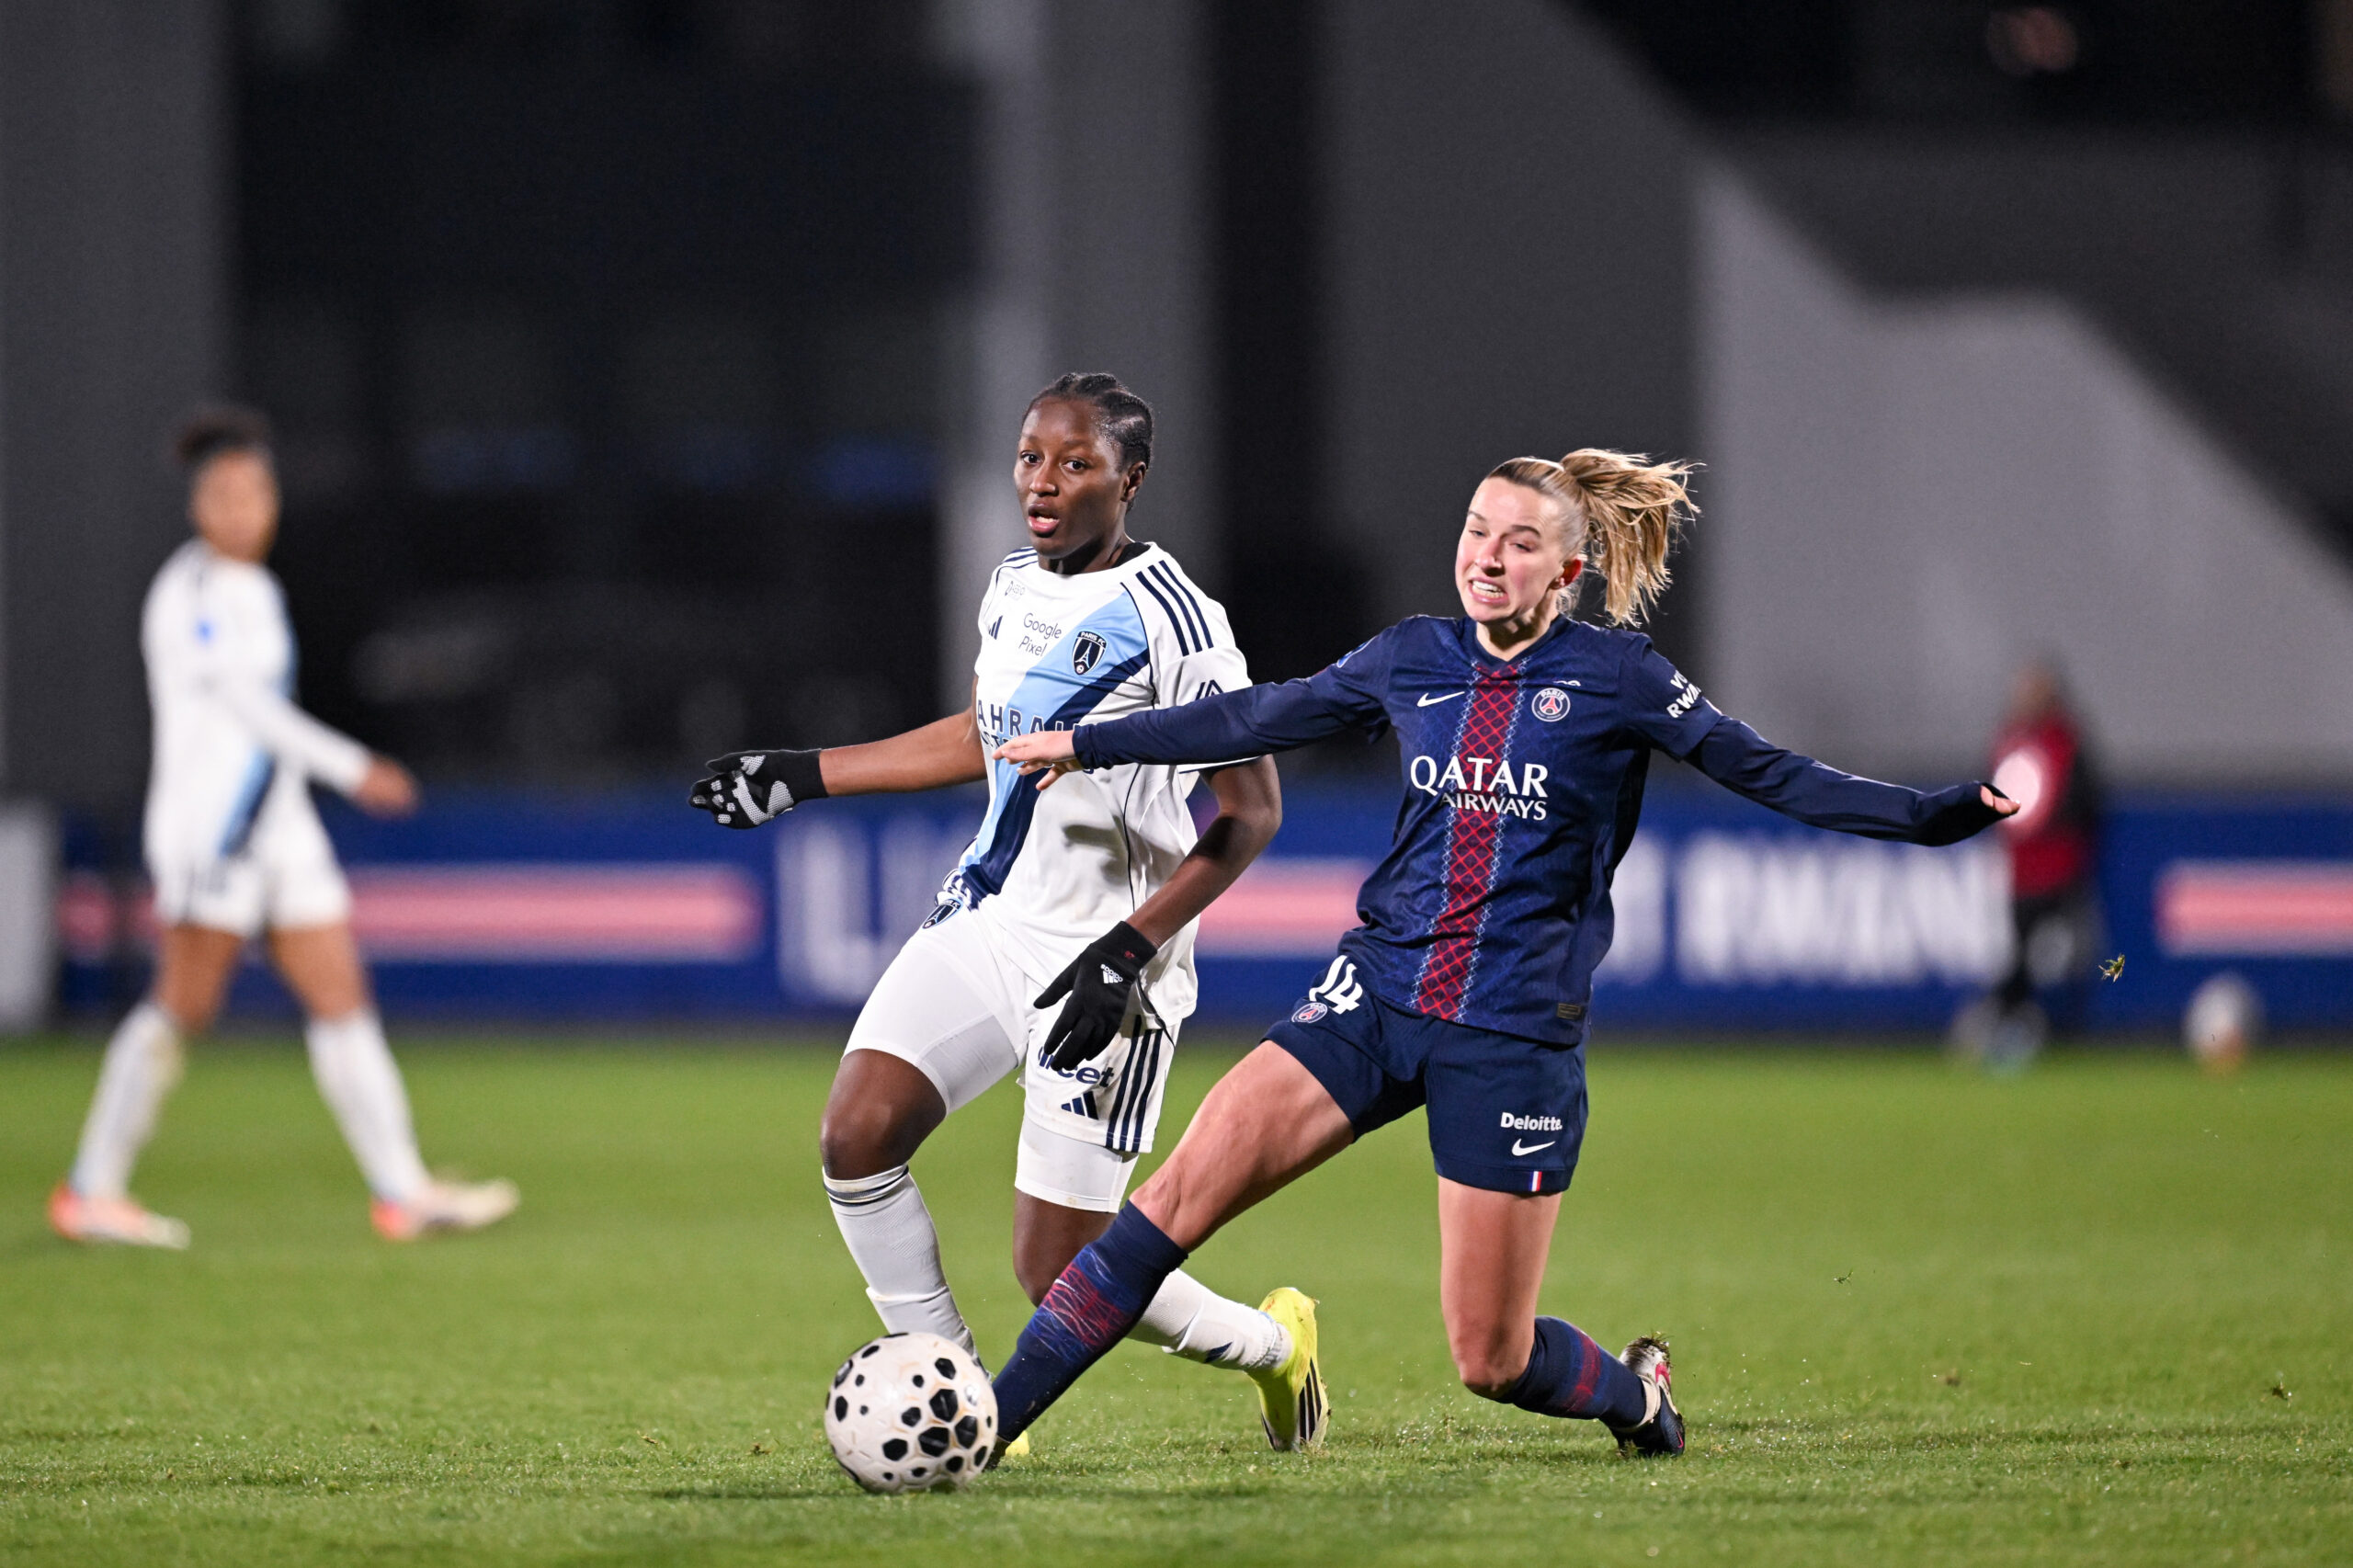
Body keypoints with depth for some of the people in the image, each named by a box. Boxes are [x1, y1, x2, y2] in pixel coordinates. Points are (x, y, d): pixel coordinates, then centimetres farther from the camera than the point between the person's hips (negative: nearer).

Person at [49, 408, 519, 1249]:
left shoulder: (256, 594, 17)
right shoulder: (191, 591, -11)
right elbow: (243, 702, -18)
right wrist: (351, 768, -20)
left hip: (279, 824, 9)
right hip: (208, 821, -9)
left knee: (342, 999, 2)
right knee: (181, 1007, -7)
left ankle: (402, 1193, -1)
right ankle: (91, 1191, 1)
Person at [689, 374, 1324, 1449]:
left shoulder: (1167, 618, -15)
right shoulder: (1013, 587, 10)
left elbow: (1251, 809, -14)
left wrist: (1129, 948, -22)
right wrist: (805, 776, 26)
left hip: (1102, 962, -7)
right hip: (986, 920, 7)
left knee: (1059, 1278, -7)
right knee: (856, 1137, -14)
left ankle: (1272, 1345, 22)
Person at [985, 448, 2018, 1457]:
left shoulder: (1616, 679, -3)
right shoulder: (1412, 660, 7)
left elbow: (1770, 776, -1)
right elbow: (1254, 719, 19)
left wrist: (1937, 814, -10)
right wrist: (1086, 745, 25)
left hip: (1516, 1034, -3)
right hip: (1380, 992, 3)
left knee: (1493, 1360, -1)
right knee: (1181, 1195, -14)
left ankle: (1633, 1392, 32)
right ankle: (997, 1413, -11)